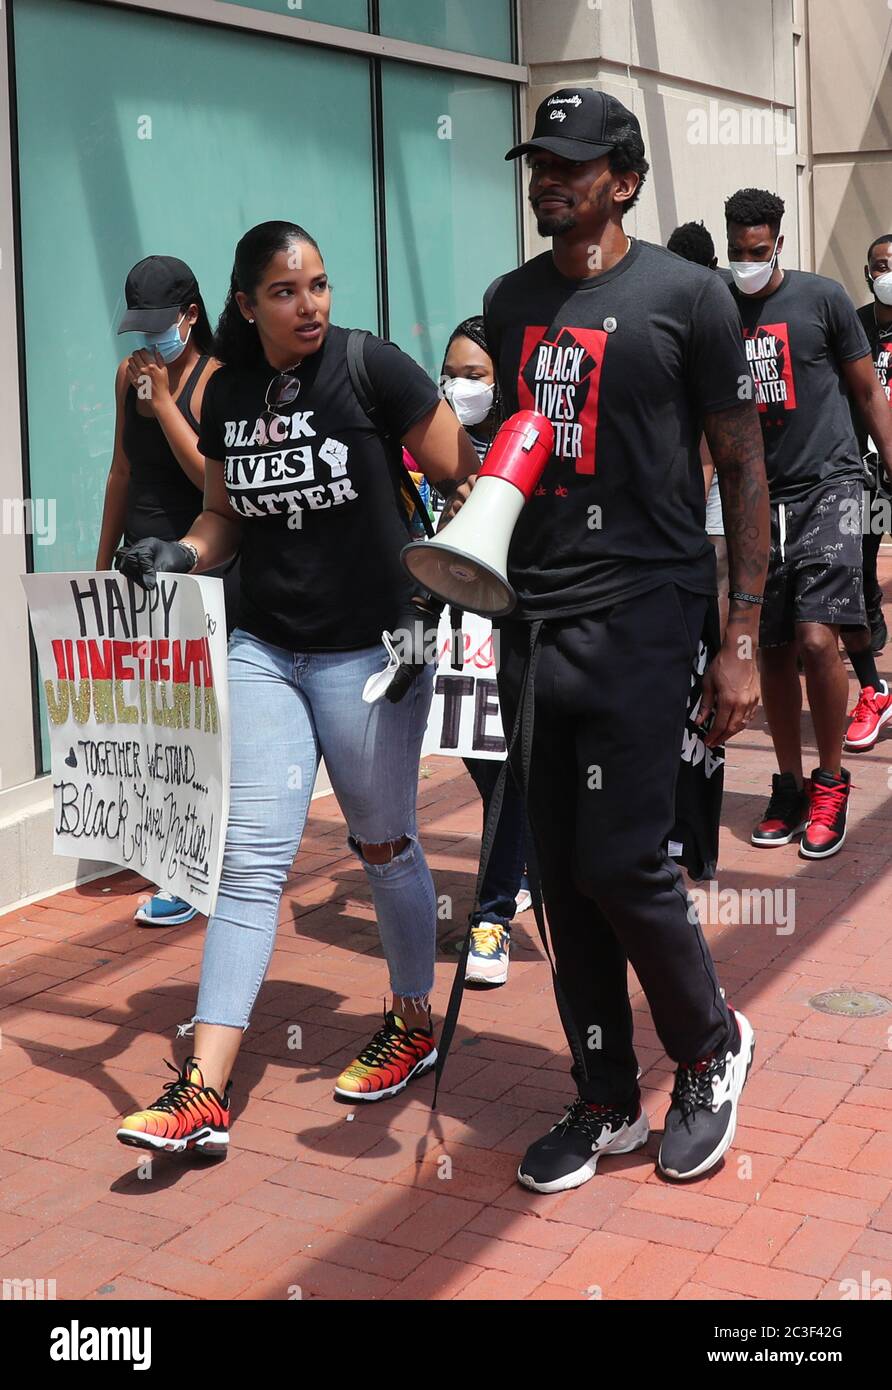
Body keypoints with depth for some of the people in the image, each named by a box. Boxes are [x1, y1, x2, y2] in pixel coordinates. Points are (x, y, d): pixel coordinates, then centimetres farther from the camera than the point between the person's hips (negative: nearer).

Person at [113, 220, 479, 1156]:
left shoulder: (370, 368, -9)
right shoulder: (227, 394, 5)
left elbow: (462, 479, -4)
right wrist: (181, 553, -3)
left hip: (371, 648, -4)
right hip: (264, 648, 4)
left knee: (384, 847, 11)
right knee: (250, 858, -1)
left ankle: (414, 1025, 35)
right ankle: (204, 1090, -1)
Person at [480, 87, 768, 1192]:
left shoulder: (687, 296, -2)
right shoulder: (510, 301, 14)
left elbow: (744, 474, -2)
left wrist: (740, 643, -7)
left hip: (640, 613, -5)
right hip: (532, 619, 6)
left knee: (620, 864, -7)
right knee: (562, 874, 8)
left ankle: (711, 1047, 21)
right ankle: (606, 1102, 23)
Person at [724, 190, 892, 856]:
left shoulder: (822, 297, 0)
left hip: (827, 484, -3)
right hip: (759, 497, 4)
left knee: (817, 639, -16)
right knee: (773, 650, 7)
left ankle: (831, 785, 2)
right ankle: (789, 787, 22)